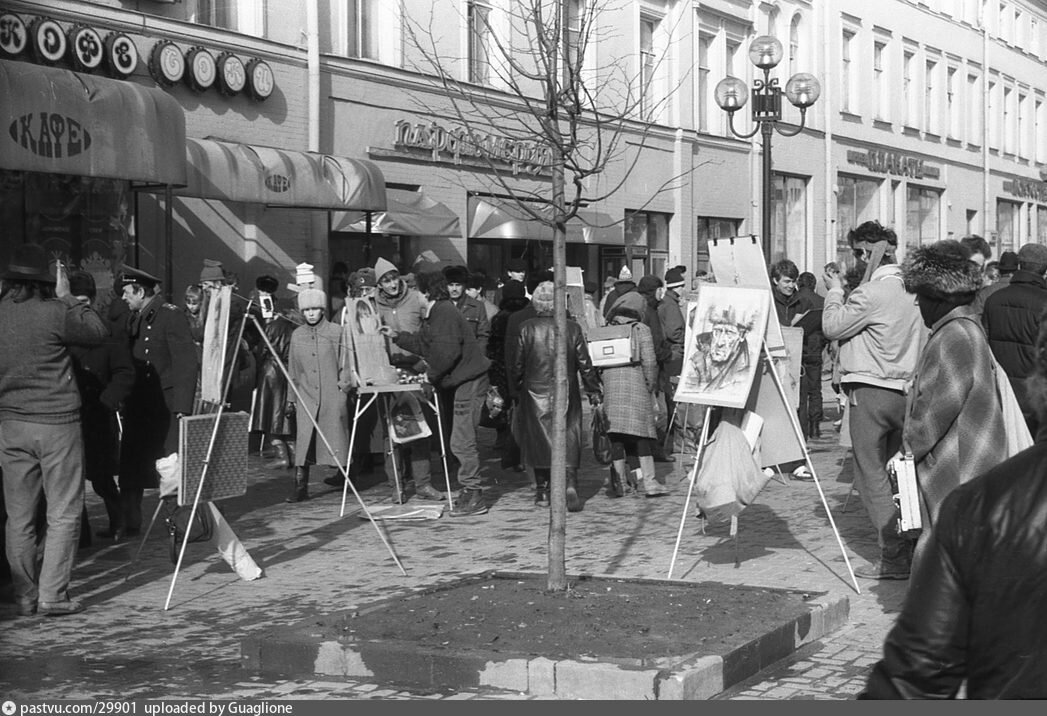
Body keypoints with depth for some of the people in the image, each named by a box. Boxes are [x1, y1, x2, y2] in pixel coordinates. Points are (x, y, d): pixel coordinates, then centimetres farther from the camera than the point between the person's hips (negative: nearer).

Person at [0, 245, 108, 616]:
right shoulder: (53, 313, -13)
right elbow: (99, 332, -1)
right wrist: (68, 298, 7)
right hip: (56, 421, -5)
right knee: (63, 514, 4)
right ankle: (53, 594, 1)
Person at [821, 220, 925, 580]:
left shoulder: (870, 293, -14)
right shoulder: (907, 292, 14)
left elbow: (832, 328, -7)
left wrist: (835, 291, 6)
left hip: (870, 391, -8)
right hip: (902, 391, 8)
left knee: (871, 475, -4)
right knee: (894, 470, 14)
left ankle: (894, 557, -6)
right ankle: (912, 547, 16)